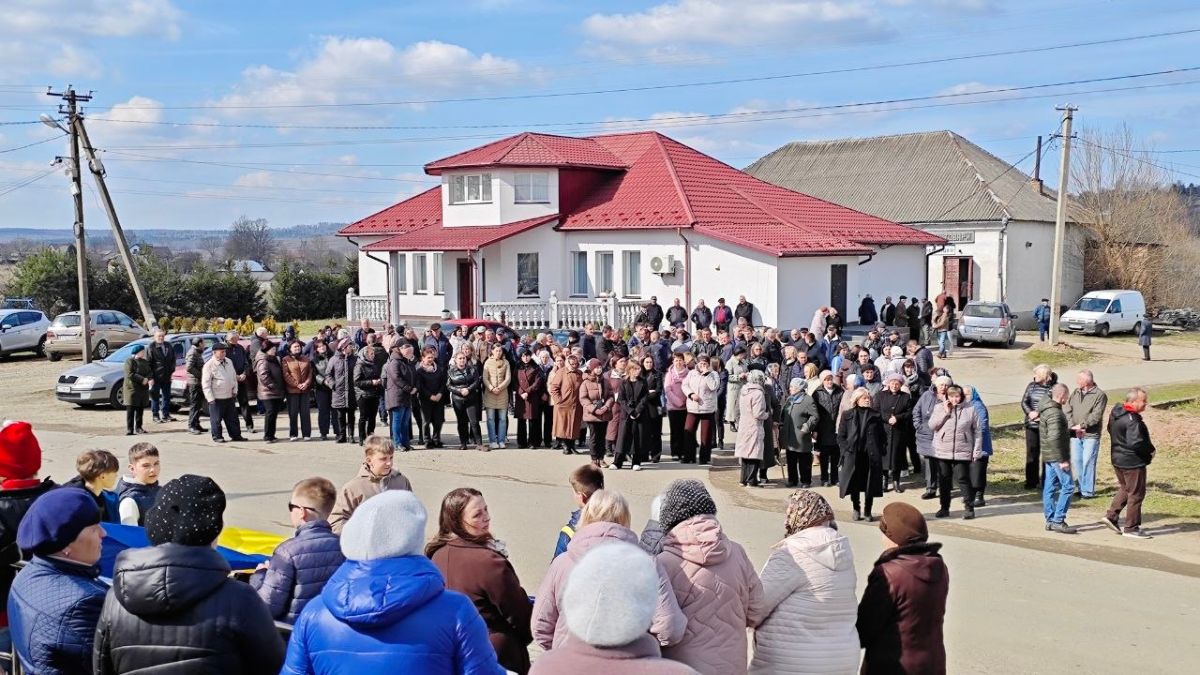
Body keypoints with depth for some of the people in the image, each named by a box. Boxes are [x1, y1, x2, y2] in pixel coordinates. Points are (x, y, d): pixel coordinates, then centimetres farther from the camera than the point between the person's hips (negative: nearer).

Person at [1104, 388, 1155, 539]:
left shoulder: (1115, 413, 3)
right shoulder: (1132, 420, -25)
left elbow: (1111, 430, 17)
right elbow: (1136, 442, -31)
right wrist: (1150, 450, -14)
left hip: (1118, 459, 9)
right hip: (1133, 462, -9)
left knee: (1124, 489, 24)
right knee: (1136, 494, 4)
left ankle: (1111, 516, 21)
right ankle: (1131, 528, 10)